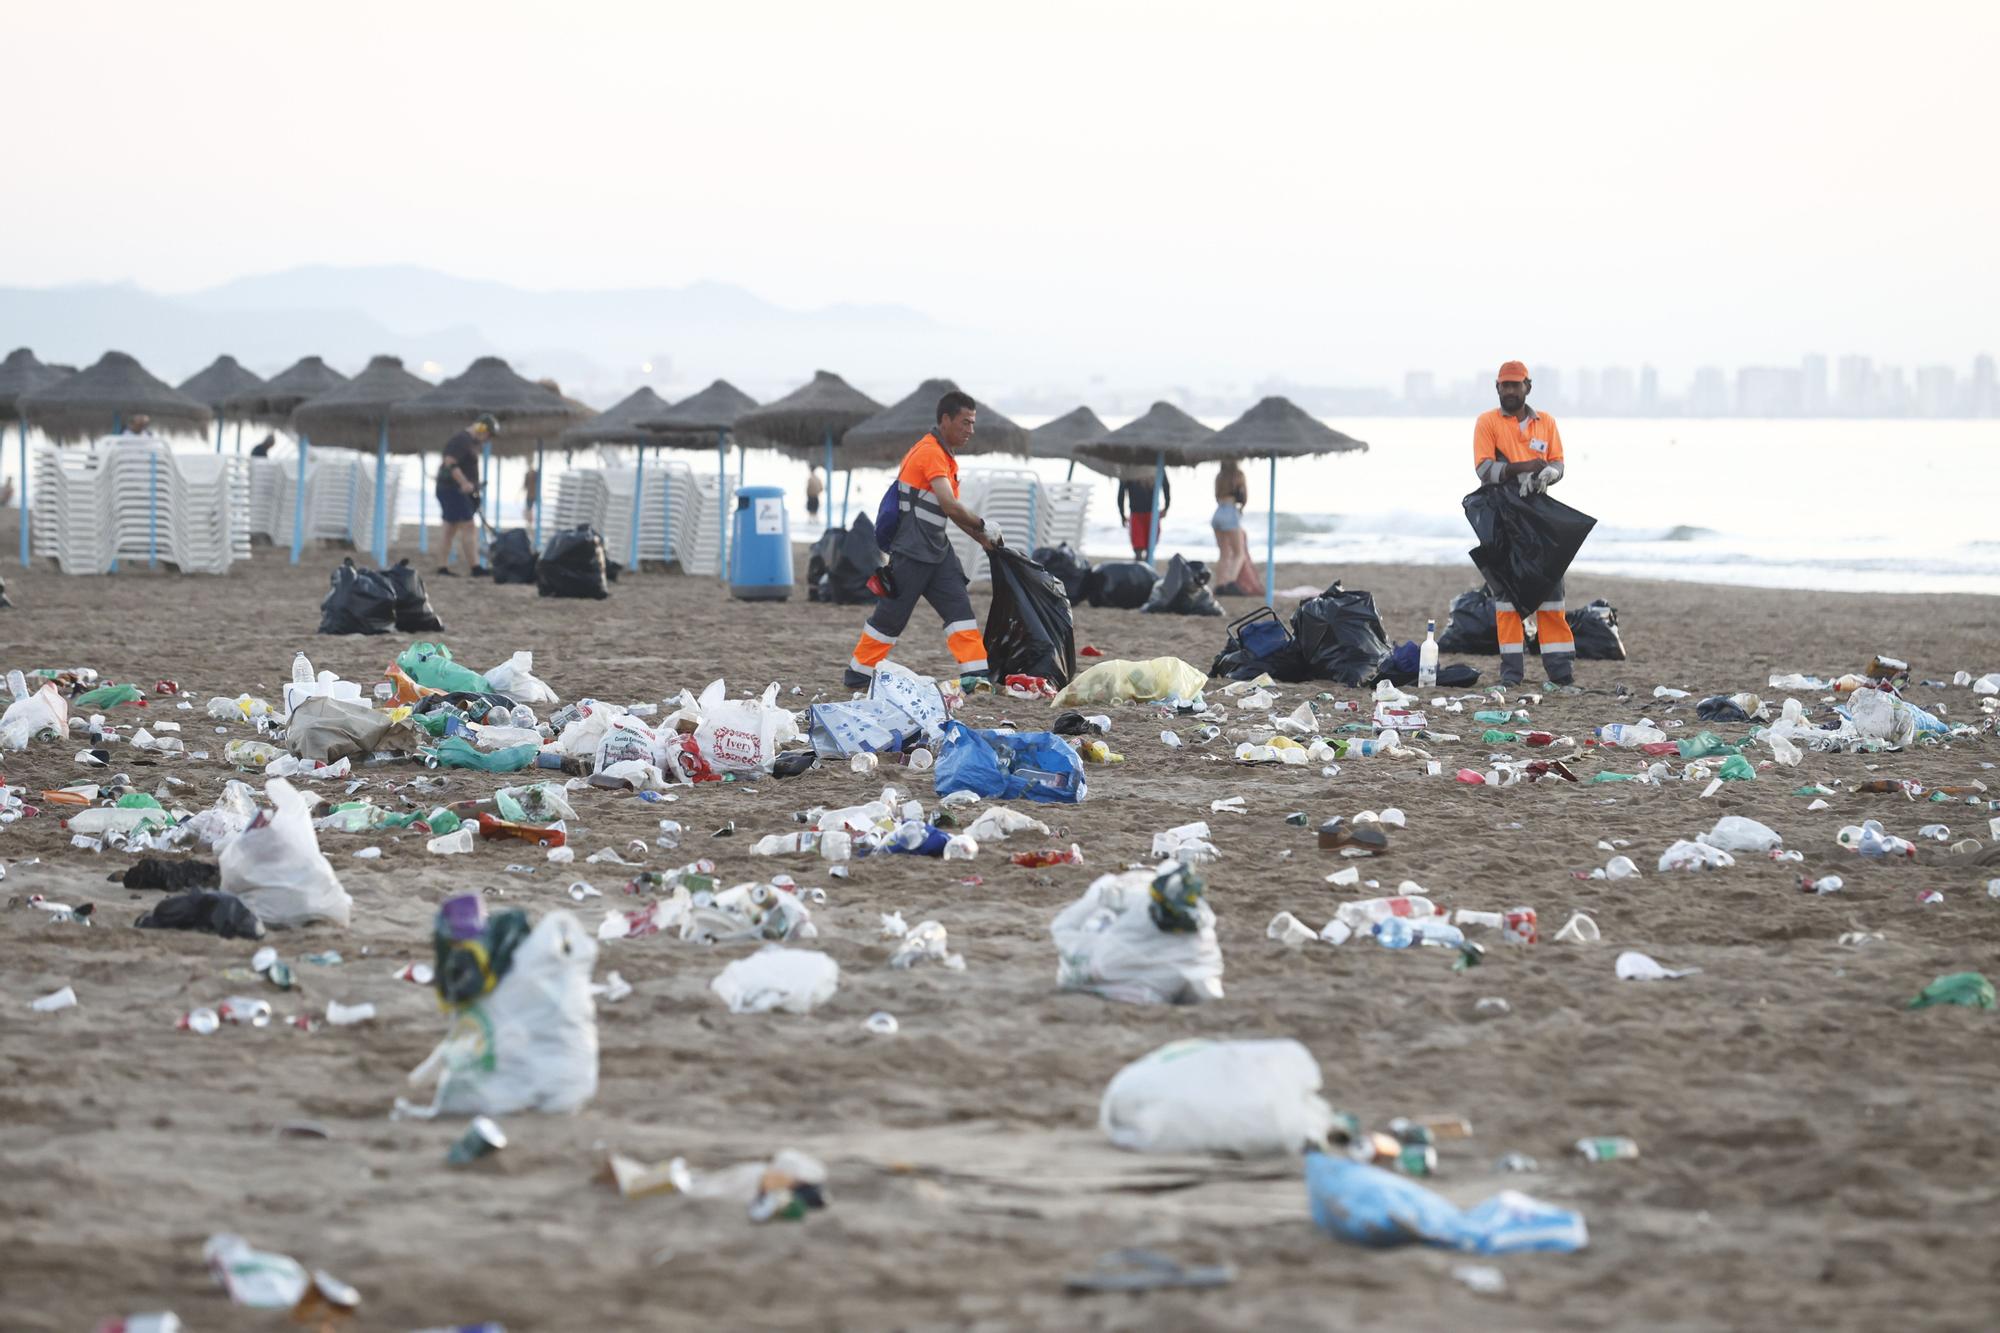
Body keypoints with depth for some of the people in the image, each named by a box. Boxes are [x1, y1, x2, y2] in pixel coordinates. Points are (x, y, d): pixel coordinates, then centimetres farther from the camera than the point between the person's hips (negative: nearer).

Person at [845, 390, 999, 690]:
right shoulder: (930, 453, -16)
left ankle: (974, 674, -7)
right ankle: (858, 674, 11)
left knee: (959, 606, -2)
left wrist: (982, 540, 13)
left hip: (936, 551, 9)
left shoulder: (946, 457, 16)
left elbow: (952, 510, 22)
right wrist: (984, 526, -14)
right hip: (911, 550, -9)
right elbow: (949, 506, -26)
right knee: (892, 615, -1)